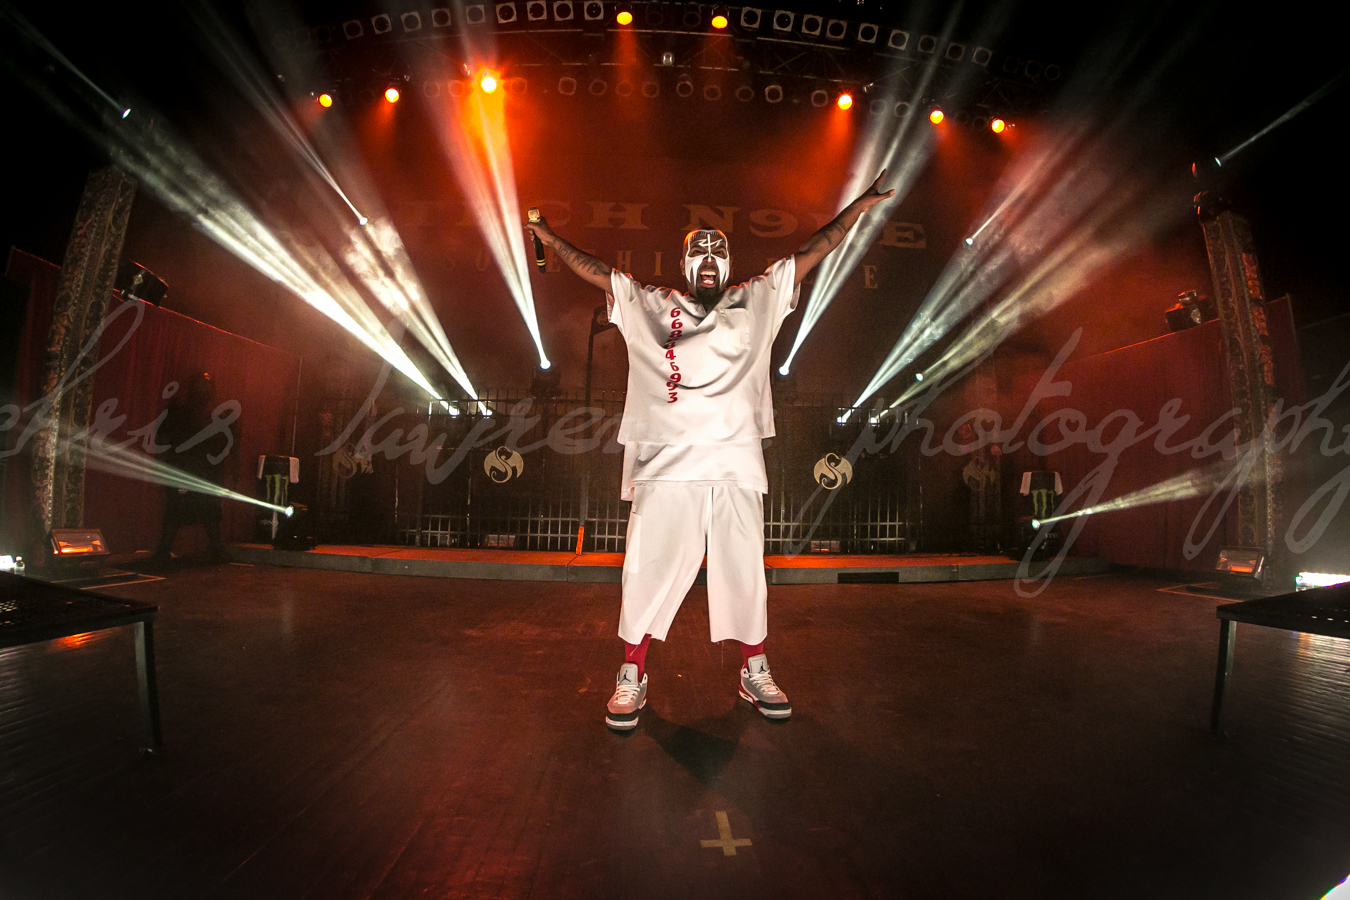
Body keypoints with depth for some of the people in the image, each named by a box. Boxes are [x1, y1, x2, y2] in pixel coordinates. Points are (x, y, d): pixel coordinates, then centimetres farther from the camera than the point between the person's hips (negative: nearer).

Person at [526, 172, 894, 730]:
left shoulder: (756, 302, 19)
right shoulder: (649, 306, 17)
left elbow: (809, 256, 20)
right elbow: (598, 273, 21)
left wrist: (857, 208, 21)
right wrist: (551, 240, 20)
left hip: (734, 459, 1)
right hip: (665, 461, -1)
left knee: (744, 567, 6)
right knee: (649, 567, -2)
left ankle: (755, 672, 23)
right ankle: (632, 676, 13)